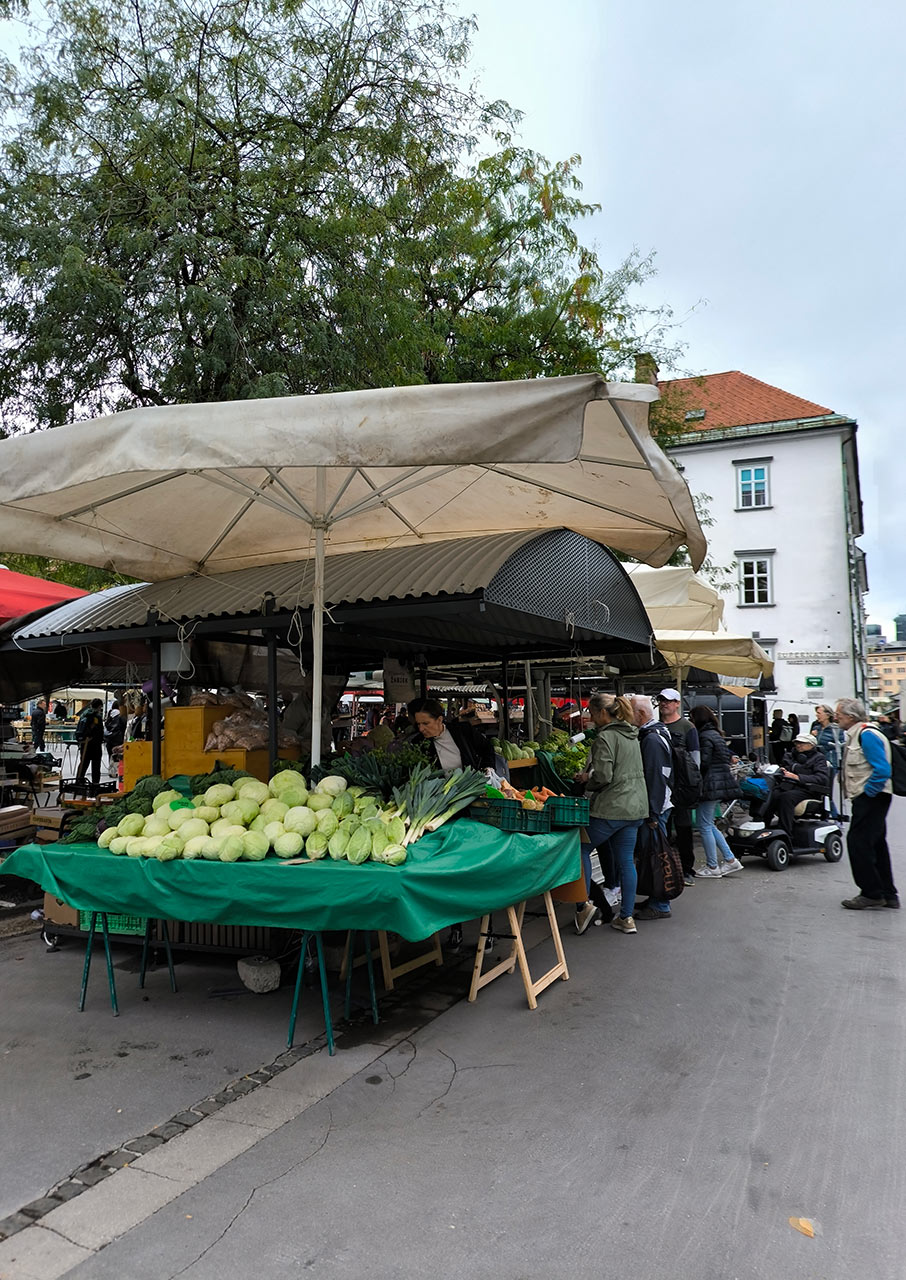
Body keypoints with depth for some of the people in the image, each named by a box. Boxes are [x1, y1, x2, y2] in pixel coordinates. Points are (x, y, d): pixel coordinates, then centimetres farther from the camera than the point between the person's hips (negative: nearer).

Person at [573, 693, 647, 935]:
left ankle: (584, 904, 3)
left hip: (611, 808, -8)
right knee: (626, 860, 11)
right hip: (635, 807, 9)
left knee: (581, 848, 7)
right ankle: (626, 918, 15)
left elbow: (603, 776, -21)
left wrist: (586, 778, 0)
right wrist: (590, 777, 19)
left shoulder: (605, 738, -14)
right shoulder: (632, 736, 14)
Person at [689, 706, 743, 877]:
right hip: (721, 784, 10)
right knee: (709, 825, 17)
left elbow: (703, 763, -18)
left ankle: (712, 867, 6)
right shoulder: (716, 735, 16)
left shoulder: (704, 737, -14)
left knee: (705, 827, -1)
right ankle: (730, 860, 17)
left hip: (710, 786, -10)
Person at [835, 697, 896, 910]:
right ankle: (888, 894, 24)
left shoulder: (867, 735, -17)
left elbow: (882, 770, -24)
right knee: (875, 844, 15)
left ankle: (871, 894, 0)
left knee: (858, 842, -8)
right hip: (868, 798, 10)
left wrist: (866, 793, -17)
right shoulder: (853, 736, 14)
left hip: (871, 798, -10)